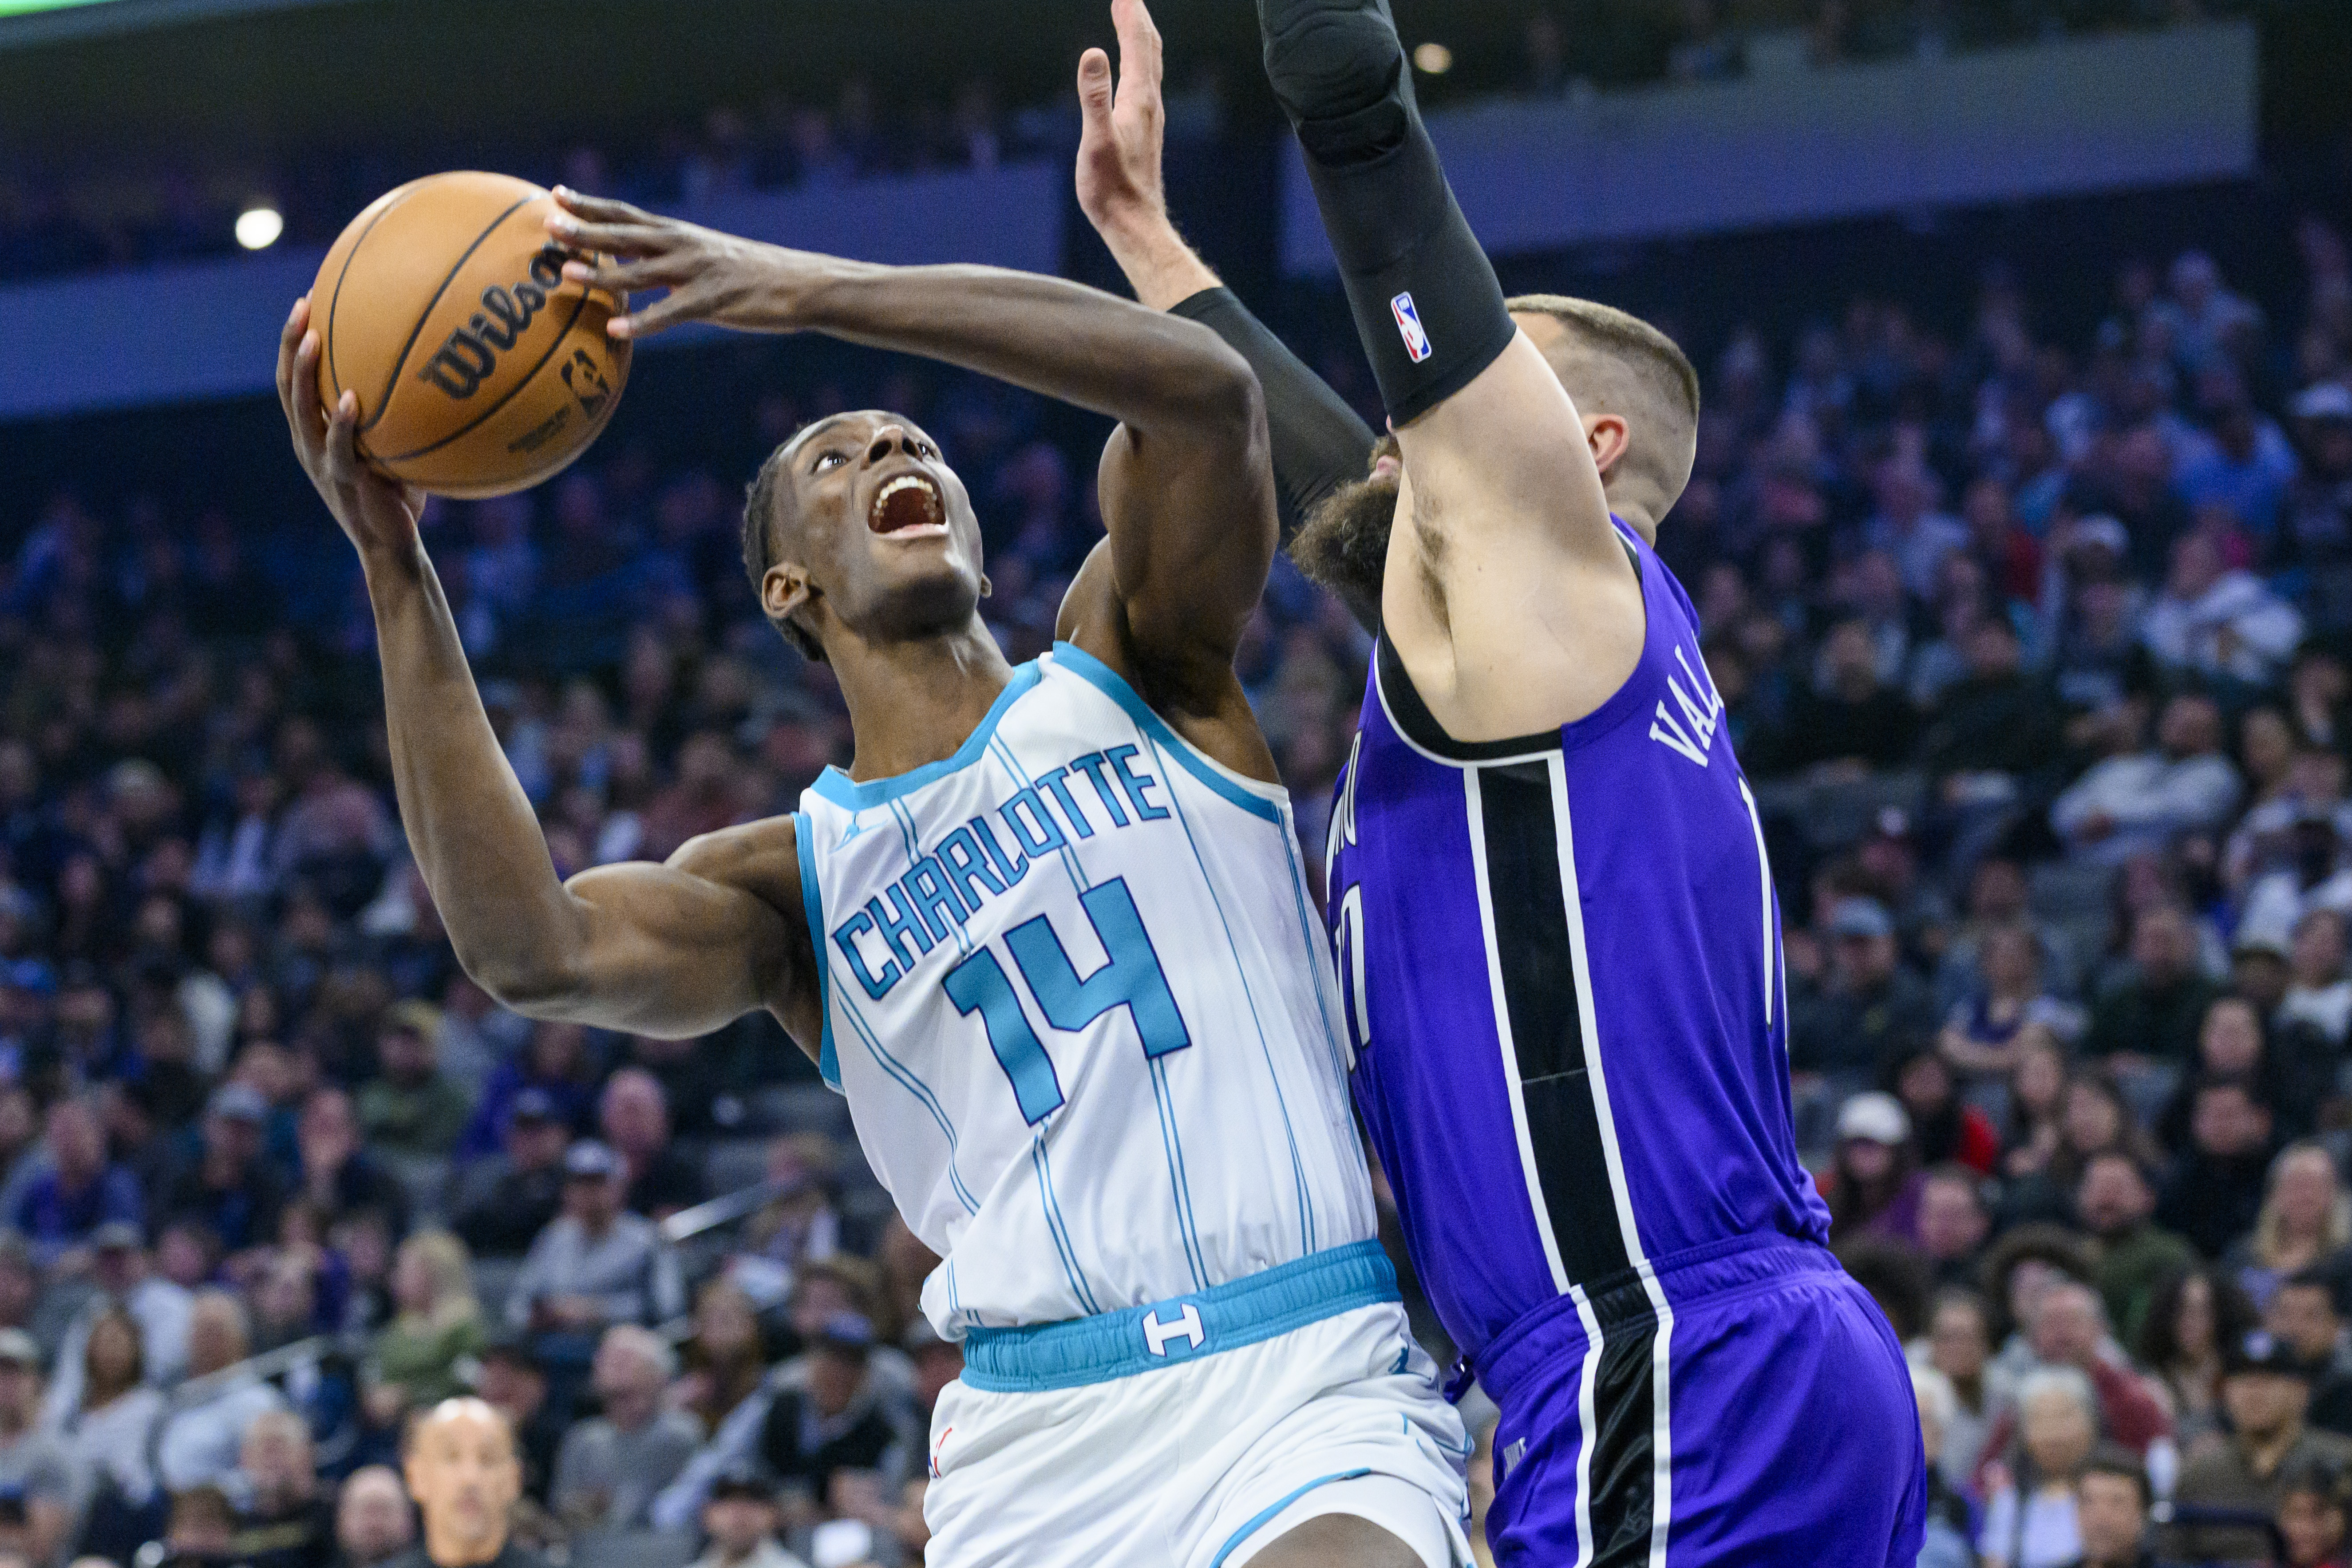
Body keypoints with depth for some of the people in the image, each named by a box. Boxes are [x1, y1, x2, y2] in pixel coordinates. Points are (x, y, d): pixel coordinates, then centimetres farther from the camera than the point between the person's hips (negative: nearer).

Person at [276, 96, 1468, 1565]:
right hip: (1037, 1445, 2)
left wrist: (828, 293, -14)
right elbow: (537, 948, -9)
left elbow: (1210, 389, -8)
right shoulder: (793, 883, 13)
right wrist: (395, 566, -11)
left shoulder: (1132, 675, 11)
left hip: (1314, 1382, -2)